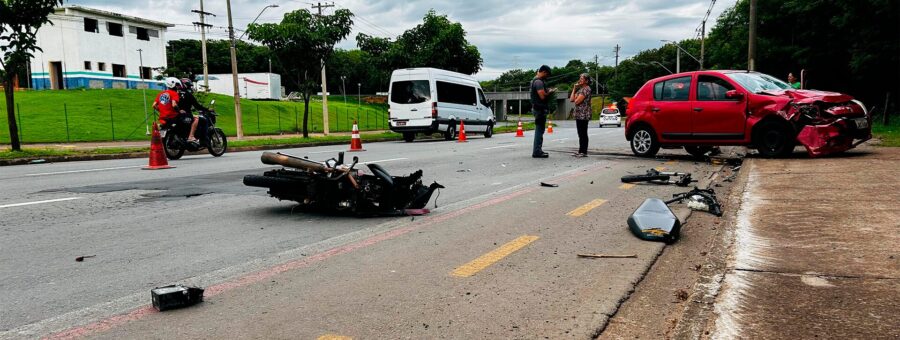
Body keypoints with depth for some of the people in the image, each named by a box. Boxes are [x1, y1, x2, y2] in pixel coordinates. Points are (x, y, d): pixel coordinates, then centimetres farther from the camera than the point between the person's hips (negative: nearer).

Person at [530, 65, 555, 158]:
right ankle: (537, 151, -6)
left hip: (538, 109, 11)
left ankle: (538, 150, 18)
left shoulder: (535, 80, 17)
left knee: (539, 130, 14)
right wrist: (549, 92, -6)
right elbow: (542, 96, -22)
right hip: (540, 109, -11)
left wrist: (548, 91, 8)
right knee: (539, 130, -8)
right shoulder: (539, 82, -16)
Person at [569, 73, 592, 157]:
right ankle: (581, 151, 16)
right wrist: (574, 89, 9)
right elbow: (571, 99, 12)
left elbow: (577, 101, -18)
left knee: (583, 134, -6)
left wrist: (576, 95, 1)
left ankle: (584, 152, -3)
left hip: (583, 115, -10)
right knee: (581, 134, 11)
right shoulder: (580, 89, 19)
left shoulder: (586, 89, -11)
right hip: (579, 115, 10)